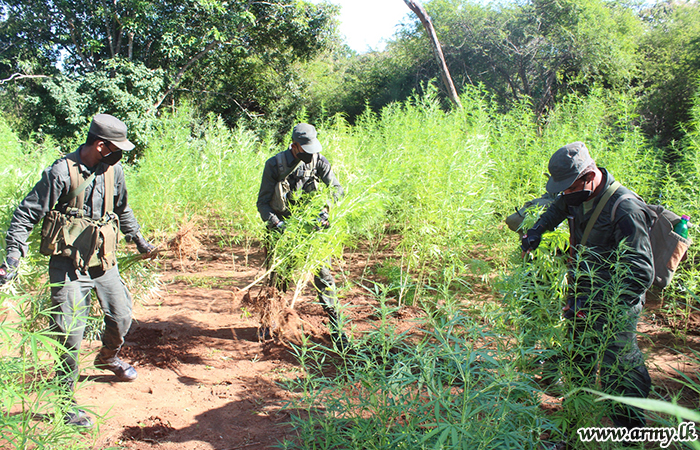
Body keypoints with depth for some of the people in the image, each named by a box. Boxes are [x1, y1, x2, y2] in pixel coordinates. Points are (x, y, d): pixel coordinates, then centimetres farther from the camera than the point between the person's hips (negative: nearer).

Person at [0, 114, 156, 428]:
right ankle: (65, 402, 13)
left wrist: (138, 239, 28)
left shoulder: (113, 171, 2)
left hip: (104, 262, 6)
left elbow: (122, 210, 21)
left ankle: (109, 357, 47)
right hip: (69, 266, -6)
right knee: (70, 334, -5)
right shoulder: (62, 173, -16)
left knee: (122, 317, 13)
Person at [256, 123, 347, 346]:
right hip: (281, 228, 0)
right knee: (276, 277, 10)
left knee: (323, 275, -4)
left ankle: (336, 327, 8)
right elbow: (262, 202, -9)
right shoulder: (274, 165, -12)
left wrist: (325, 211, -29)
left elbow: (336, 189, -11)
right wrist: (276, 223, -26)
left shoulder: (318, 161, -8)